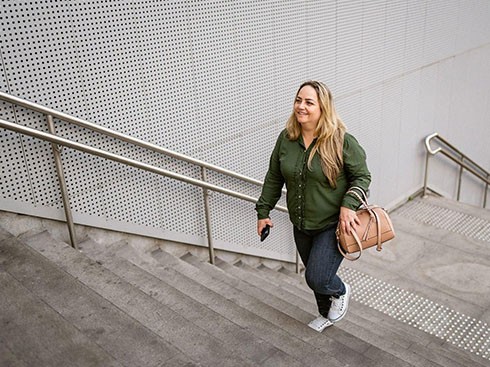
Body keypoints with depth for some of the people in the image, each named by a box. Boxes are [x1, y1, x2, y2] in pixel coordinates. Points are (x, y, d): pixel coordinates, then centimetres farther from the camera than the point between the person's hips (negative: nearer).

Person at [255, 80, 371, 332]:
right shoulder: (286, 138, -3)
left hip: (333, 225, -5)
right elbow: (274, 178, 7)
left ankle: (340, 292, 28)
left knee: (317, 278, -9)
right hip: (301, 226, 5)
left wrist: (349, 205, -24)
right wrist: (263, 211, 8)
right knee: (314, 276, 19)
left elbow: (362, 177, -9)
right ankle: (327, 314, 48)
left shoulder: (342, 141, -17)